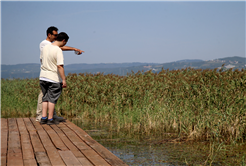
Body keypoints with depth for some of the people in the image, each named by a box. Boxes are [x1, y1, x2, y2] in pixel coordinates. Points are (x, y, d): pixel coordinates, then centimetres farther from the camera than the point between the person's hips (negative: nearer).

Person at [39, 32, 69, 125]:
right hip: (54, 79, -7)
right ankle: (50, 119, 8)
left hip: (43, 77, 7)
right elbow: (60, 66, -22)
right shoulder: (58, 50, -17)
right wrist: (64, 80, -19)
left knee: (45, 98, 14)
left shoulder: (45, 47, 5)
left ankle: (43, 118, 15)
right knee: (52, 99, 3)